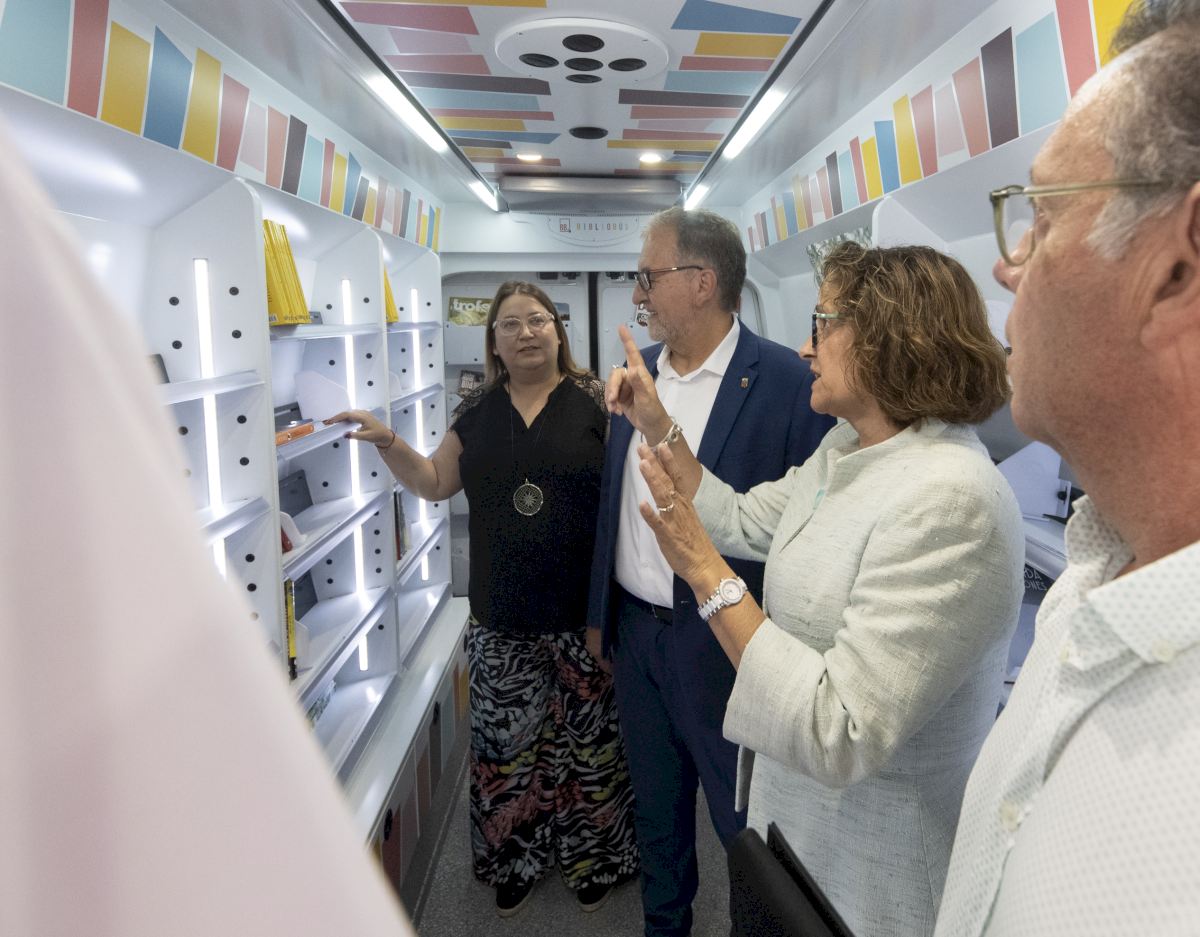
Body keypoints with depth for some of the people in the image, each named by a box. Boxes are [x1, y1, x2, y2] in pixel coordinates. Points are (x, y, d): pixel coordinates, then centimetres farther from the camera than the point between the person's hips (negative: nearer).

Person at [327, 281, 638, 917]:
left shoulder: (594, 401, -4)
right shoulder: (478, 411, 8)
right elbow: (435, 483, 15)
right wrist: (388, 443, 2)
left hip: (584, 613, -3)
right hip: (501, 619, 3)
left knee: (586, 740, 10)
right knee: (506, 743, 13)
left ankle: (590, 858, 35)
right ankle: (516, 859, 38)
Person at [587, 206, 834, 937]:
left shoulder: (786, 382, -16)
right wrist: (600, 613, 13)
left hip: (726, 647, -6)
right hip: (636, 631, 6)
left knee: (746, 819, 13)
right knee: (656, 803, 24)